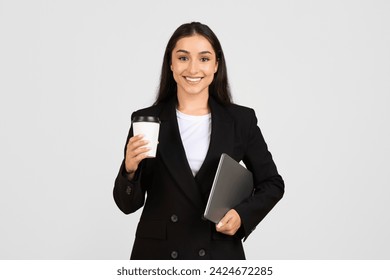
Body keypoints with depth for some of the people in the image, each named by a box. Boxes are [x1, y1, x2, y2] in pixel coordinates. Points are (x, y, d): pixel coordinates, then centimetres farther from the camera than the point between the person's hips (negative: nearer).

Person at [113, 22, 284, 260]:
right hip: (158, 253, 0)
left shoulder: (241, 120, -1)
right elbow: (128, 204, -2)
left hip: (220, 254, 1)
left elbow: (272, 183, 7)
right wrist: (130, 170, -21)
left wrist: (243, 215, -10)